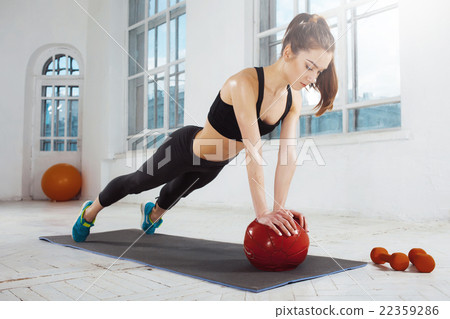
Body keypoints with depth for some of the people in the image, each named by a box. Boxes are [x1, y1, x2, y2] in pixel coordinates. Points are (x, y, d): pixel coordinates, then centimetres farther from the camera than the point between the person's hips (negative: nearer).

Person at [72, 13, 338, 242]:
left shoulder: (294, 97, -16)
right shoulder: (245, 83, -38)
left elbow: (288, 154, -19)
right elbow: (254, 152, -42)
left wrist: (279, 208, -26)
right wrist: (262, 212, -41)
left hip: (213, 165, 7)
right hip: (187, 149, -7)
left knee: (177, 191, 36)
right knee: (137, 182, 19)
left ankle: (153, 212, 73)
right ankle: (90, 212, 50)